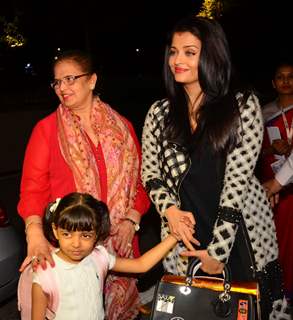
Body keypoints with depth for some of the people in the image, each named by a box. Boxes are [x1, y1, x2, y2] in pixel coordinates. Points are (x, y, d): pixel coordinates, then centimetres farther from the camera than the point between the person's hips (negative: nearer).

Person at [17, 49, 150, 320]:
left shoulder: (122, 127, 6)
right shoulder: (46, 129, 0)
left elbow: (140, 180, 7)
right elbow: (33, 186, -7)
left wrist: (131, 221, -7)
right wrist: (35, 233, -22)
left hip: (118, 239, 2)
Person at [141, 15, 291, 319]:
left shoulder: (243, 105, -8)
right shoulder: (159, 112, 4)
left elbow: (238, 178, -13)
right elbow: (149, 170, 8)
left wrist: (217, 250, -15)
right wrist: (170, 209, -11)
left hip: (242, 237, -2)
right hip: (185, 239, 3)